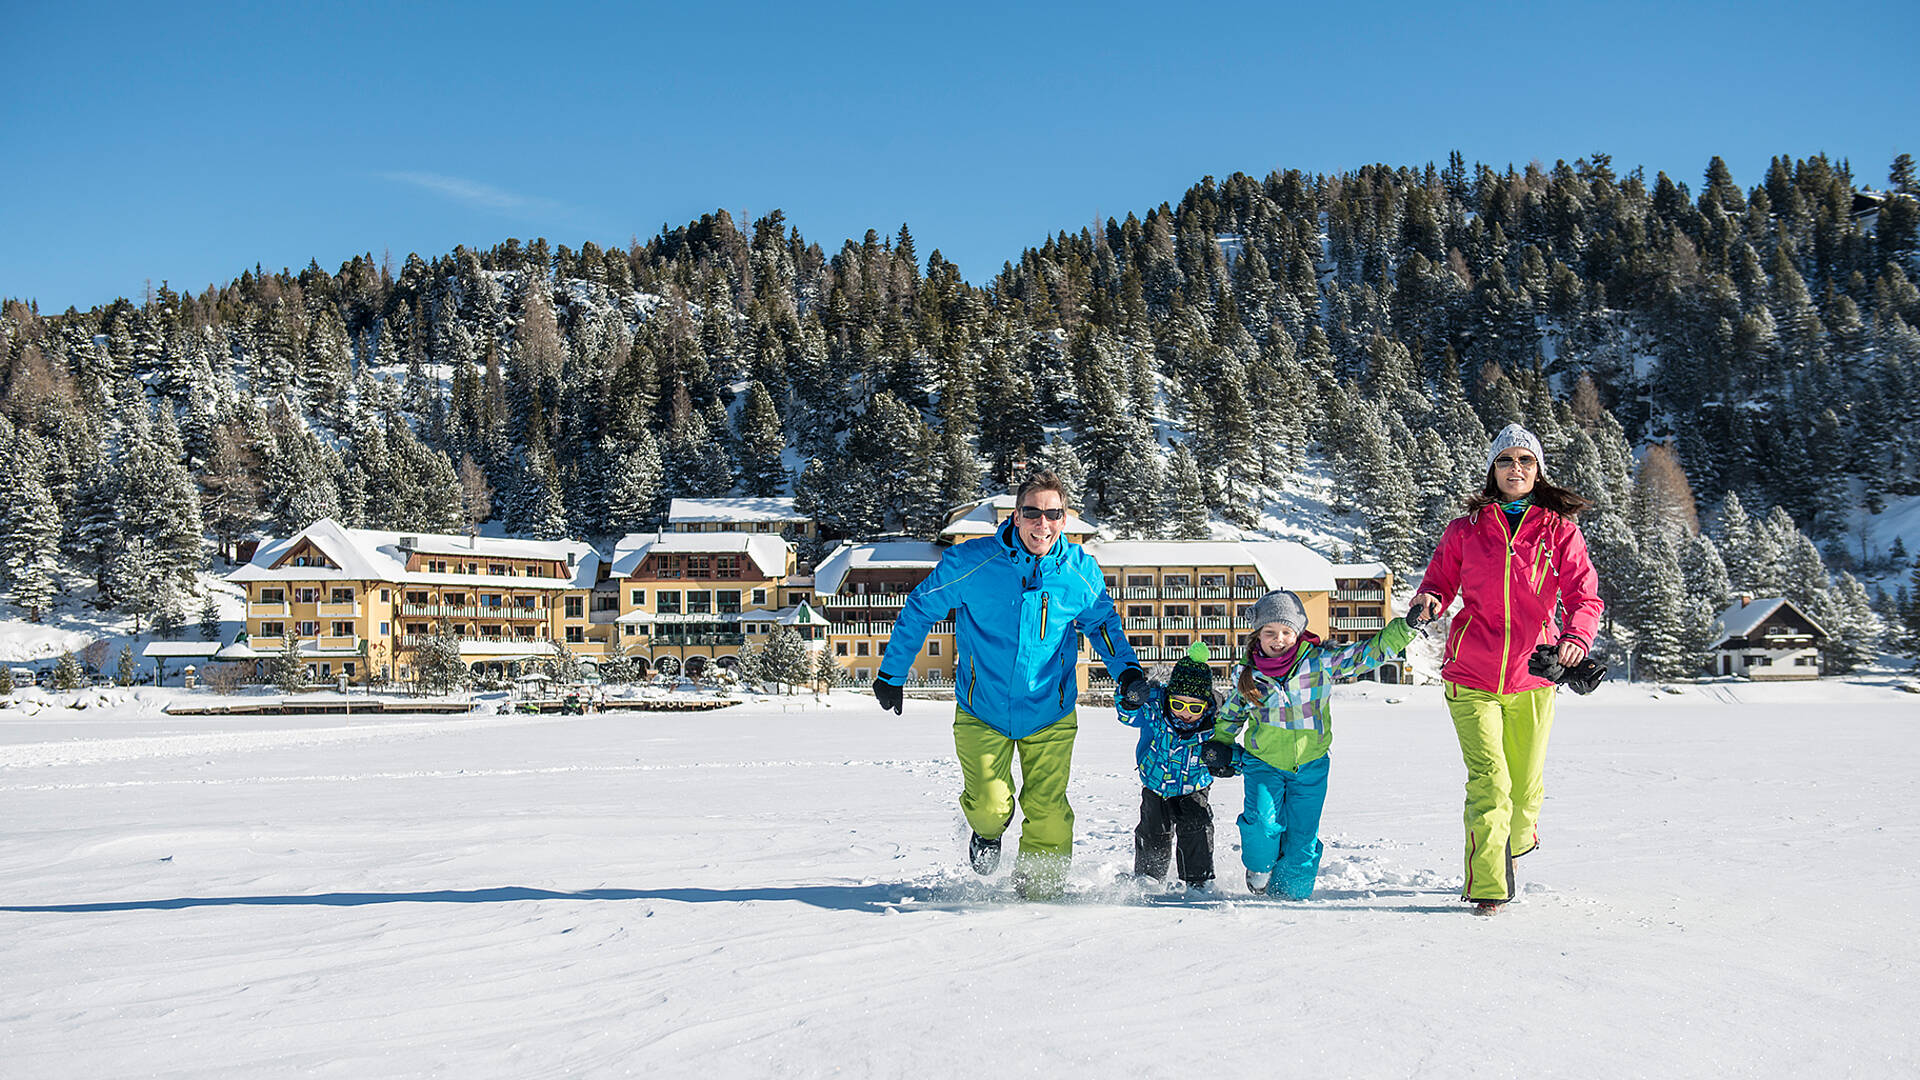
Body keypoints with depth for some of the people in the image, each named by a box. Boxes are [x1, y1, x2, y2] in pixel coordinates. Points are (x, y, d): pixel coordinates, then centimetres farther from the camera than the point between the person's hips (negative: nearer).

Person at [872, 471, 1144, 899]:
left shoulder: (1081, 571, -8)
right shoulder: (971, 562, -16)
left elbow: (1102, 621, 12)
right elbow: (919, 610, -1)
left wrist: (1126, 669, -4)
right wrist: (892, 673, 3)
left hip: (1050, 715, 2)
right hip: (981, 713, -1)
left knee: (1048, 812, 1)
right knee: (989, 807, -8)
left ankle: (1039, 889, 26)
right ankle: (988, 832, 30)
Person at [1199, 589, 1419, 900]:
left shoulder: (1320, 661, -12)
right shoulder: (1246, 672, -6)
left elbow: (1369, 652, -16)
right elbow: (1230, 713, 13)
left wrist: (1406, 626, -27)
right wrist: (1219, 745, 7)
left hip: (1310, 765, 0)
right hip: (1263, 761, 0)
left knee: (1302, 836, 3)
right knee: (1263, 822, -18)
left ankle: (1290, 892, 25)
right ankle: (1260, 868, 14)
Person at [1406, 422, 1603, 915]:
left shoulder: (1561, 531, 3)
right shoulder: (1466, 529, 4)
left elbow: (1584, 596, -4)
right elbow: (1441, 579, 12)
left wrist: (1576, 637, -24)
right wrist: (1428, 599, -12)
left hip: (1531, 678, 1)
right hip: (1472, 676, -1)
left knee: (1525, 789, 11)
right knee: (1489, 780, -13)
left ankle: (1517, 838, 44)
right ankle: (1487, 888, -7)